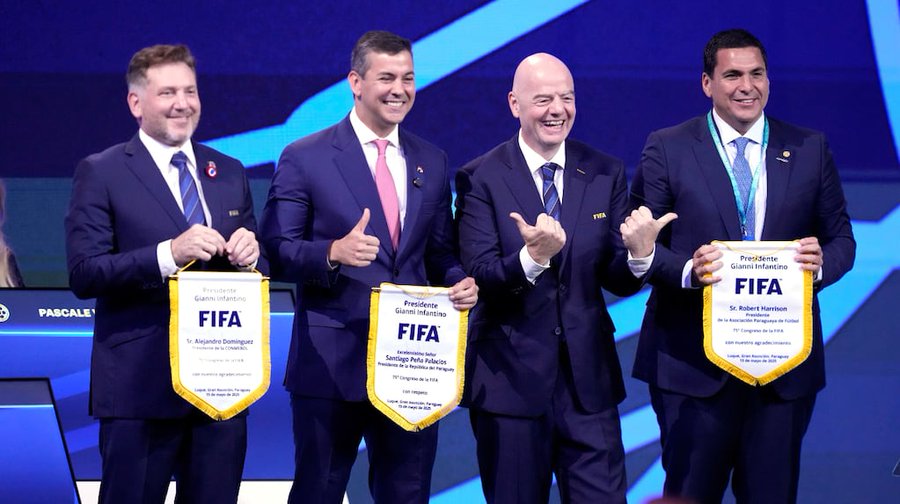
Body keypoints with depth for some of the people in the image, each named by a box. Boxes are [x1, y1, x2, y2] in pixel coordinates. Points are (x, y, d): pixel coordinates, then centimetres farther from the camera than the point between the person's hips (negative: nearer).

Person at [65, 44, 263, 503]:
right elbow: (84, 274, -12)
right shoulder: (101, 173, -2)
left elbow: (257, 266, 16)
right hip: (140, 384, -5)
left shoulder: (229, 172, 14)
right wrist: (168, 255, -23)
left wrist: (249, 254, -8)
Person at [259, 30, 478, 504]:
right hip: (330, 362, -4)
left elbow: (440, 252, 15)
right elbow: (274, 251, -7)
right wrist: (333, 252, -25)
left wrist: (460, 283, -7)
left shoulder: (432, 162, 11)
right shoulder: (304, 158, -3)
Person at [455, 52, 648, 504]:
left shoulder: (606, 174, 5)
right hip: (510, 379, -2)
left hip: (588, 378, 2)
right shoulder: (481, 179, -4)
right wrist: (532, 257, -33)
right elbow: (480, 278, -13)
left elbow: (621, 281, 2)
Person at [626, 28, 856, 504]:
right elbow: (637, 243, 0)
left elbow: (841, 240, 11)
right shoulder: (667, 149, 1)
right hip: (692, 362, -2)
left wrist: (822, 261, -13)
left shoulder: (810, 149, 8)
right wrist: (686, 270, -20)